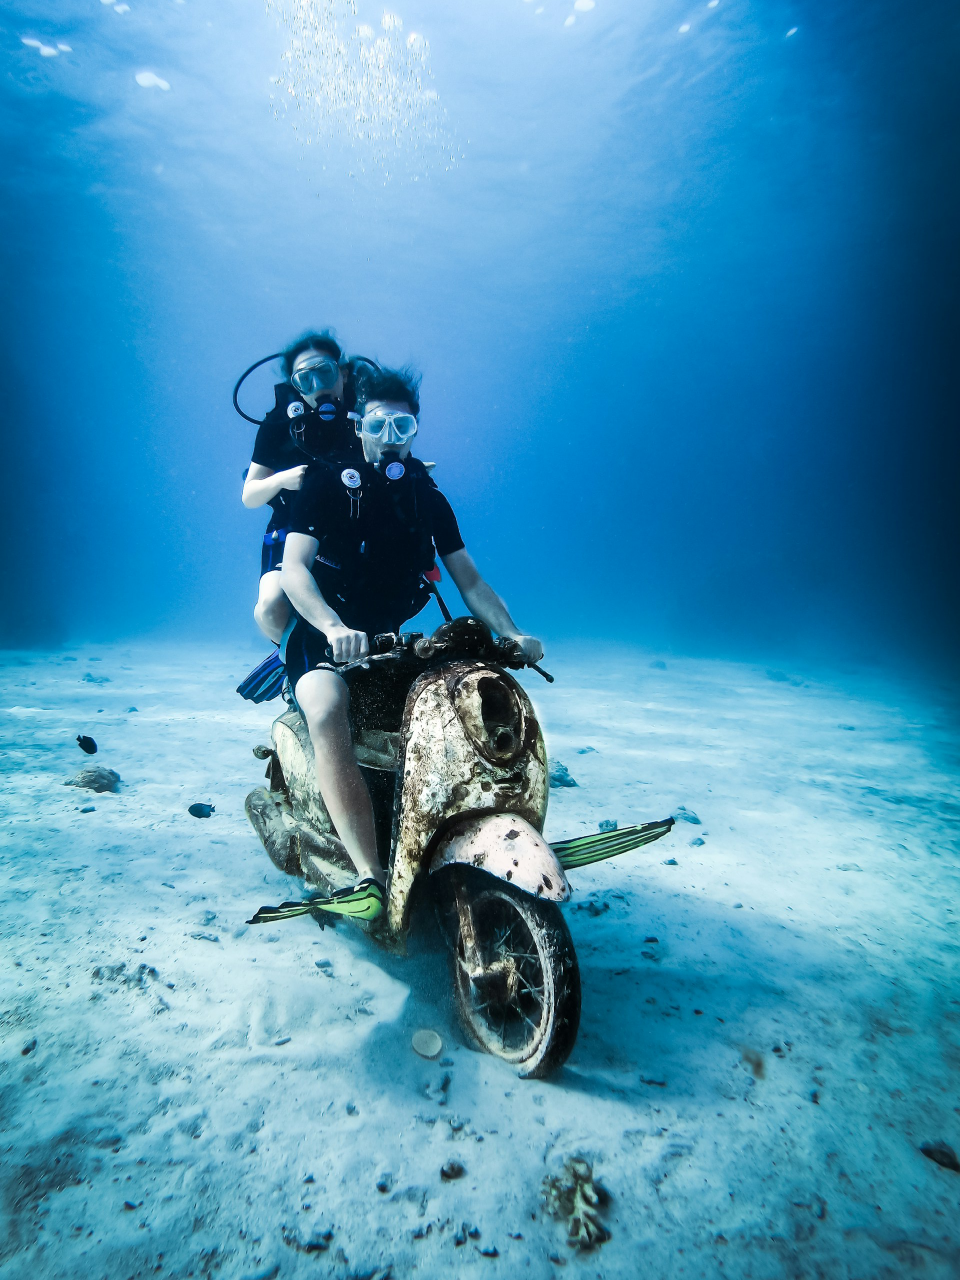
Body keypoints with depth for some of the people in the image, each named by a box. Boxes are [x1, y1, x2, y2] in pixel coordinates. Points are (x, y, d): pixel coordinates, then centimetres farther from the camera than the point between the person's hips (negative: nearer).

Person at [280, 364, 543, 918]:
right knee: (327, 710, -35)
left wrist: (513, 634, -9)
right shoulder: (328, 484, 0)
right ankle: (371, 875, -39)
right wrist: (334, 628, -33)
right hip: (323, 638, -4)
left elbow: (469, 579, 8)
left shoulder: (429, 498, 12)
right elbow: (294, 567, -13)